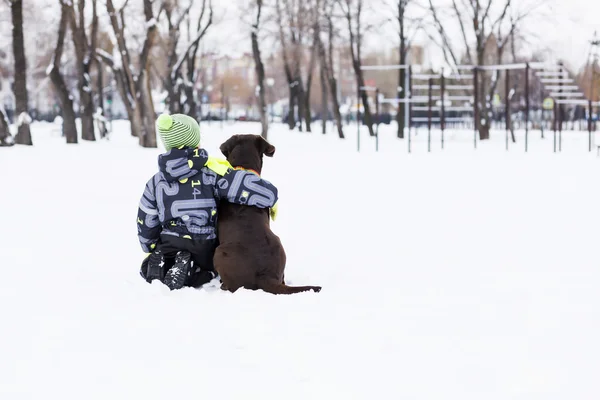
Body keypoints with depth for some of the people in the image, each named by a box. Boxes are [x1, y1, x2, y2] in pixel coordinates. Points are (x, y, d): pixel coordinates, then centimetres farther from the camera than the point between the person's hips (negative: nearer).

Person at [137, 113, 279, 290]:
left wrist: (152, 251, 24)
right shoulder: (211, 172, -15)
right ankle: (193, 273, -12)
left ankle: (159, 263, -7)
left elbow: (146, 226, 5)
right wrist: (271, 202, 2)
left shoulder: (156, 182, -3)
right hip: (206, 249, -3)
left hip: (168, 248, 3)